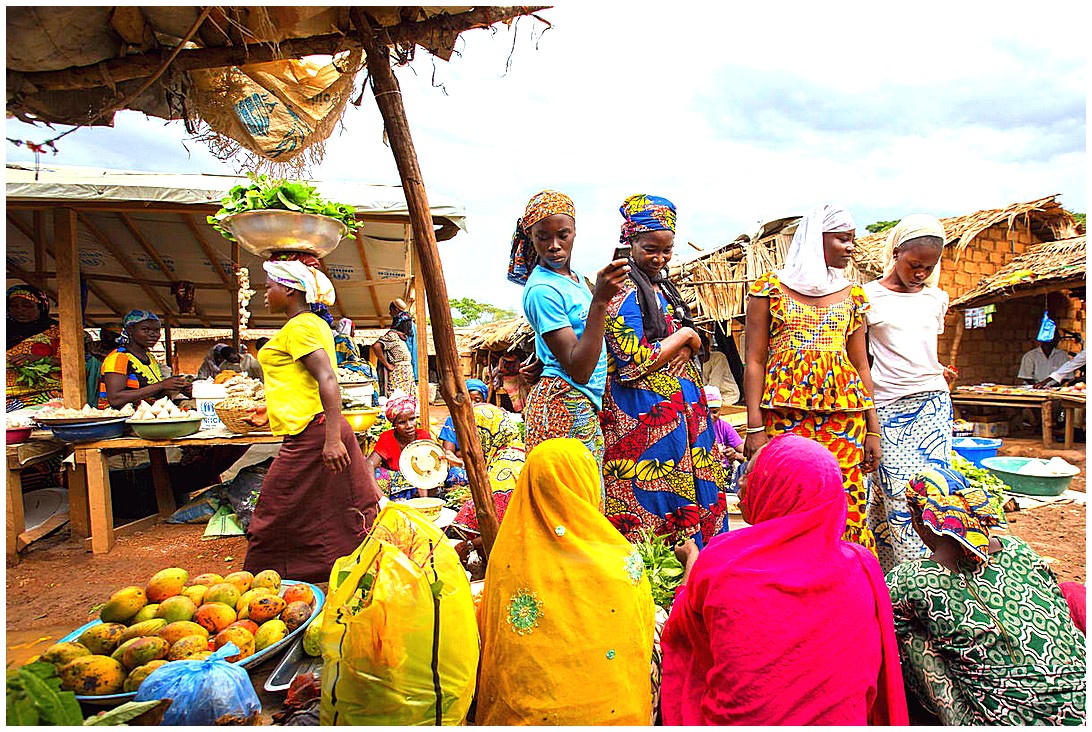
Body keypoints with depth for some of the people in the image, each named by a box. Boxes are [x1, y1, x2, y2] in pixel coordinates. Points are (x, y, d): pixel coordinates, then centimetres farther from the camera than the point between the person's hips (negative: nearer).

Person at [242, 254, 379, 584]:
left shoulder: (299, 327, -12)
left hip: (310, 433, -10)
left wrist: (332, 438, -29)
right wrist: (272, 409, 37)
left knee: (277, 518, 2)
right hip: (315, 430, 10)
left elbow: (327, 379, -23)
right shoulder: (312, 323, 20)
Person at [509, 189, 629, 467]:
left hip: (586, 407, 9)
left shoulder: (574, 277, 12)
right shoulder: (541, 290, -16)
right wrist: (600, 300, -26)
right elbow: (578, 370, -21)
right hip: (563, 406, -9)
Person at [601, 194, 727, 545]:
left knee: (696, 492, 11)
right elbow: (635, 363, -18)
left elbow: (690, 340, 21)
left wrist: (686, 348, -3)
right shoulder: (624, 291, -12)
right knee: (659, 494, -4)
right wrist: (683, 336, -8)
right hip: (648, 408, -9)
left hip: (682, 404, 9)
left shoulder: (663, 287, 15)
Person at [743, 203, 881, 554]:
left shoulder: (852, 295, 15)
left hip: (843, 413, 3)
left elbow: (861, 366, 15)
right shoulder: (771, 287, 4)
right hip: (784, 411, -3)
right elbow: (754, 361, -1)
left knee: (846, 507, 1)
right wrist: (755, 427, -9)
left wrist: (872, 430, 9)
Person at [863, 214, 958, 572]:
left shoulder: (936, 298, 13)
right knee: (897, 495, -7)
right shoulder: (868, 297, -1)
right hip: (887, 407, -4)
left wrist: (938, 372, 9)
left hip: (933, 407, 4)